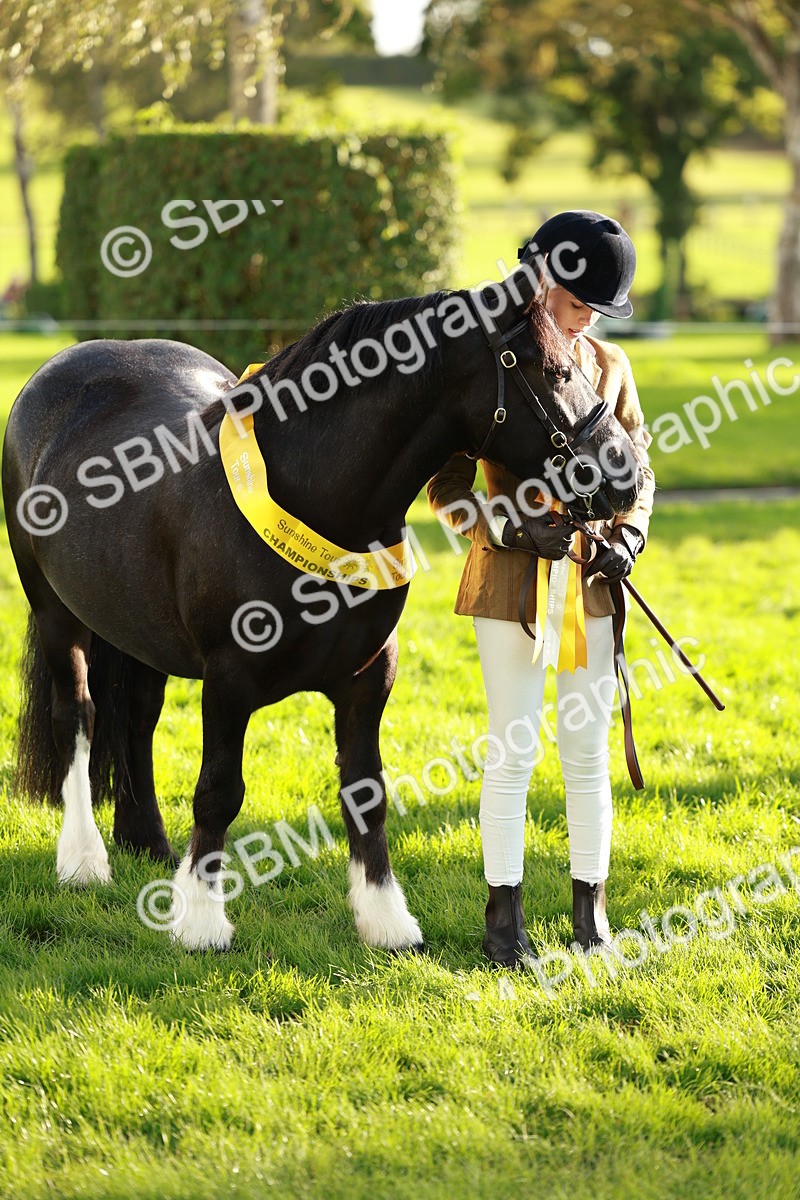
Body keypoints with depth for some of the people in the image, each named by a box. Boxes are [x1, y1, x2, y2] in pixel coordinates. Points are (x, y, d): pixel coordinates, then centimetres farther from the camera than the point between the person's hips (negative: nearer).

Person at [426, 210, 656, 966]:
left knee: (587, 751, 7)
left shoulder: (608, 366, 6)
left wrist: (628, 536, -6)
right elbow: (446, 485, -5)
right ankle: (504, 915, 8)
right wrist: (514, 531, -19)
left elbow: (637, 470, 13)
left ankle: (591, 912, 15)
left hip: (590, 583, 3)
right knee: (512, 751, 0)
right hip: (510, 583, -3)